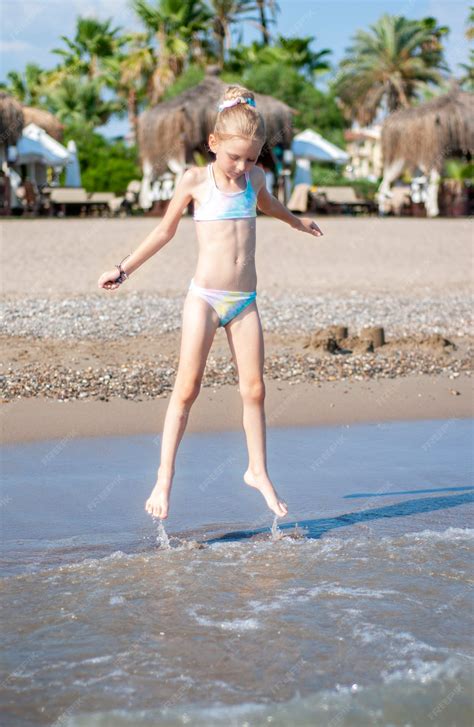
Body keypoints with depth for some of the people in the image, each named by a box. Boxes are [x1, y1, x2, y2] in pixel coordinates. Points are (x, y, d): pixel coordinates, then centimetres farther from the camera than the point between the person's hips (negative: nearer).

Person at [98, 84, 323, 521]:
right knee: (187, 389, -5)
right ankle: (164, 481, 2)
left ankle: (258, 472, 20)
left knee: (254, 389, 4)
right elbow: (165, 230, 7)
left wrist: (295, 222, 53)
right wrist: (124, 270, 6)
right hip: (205, 297, -4)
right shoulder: (196, 181, -4)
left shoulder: (254, 178, 8)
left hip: (245, 300, 4)